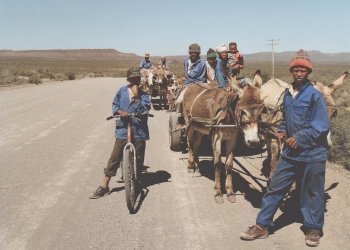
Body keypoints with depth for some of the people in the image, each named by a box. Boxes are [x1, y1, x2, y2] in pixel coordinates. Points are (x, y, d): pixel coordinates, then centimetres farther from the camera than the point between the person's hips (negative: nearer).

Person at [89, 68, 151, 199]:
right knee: (114, 157, 0)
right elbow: (114, 105, 7)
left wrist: (136, 95, -17)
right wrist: (120, 112, -13)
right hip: (123, 129, 0)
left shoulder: (144, 95, 0)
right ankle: (104, 187, 7)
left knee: (138, 159, 7)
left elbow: (144, 109, -14)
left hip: (139, 131, 0)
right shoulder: (122, 91, 4)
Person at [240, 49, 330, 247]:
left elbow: (322, 126, -15)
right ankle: (262, 226, 19)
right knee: (275, 188, 8)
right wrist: (283, 132, 3)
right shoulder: (288, 94, 6)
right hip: (290, 152, 6)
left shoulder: (314, 95, -13)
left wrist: (299, 138, -19)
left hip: (312, 154, -5)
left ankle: (313, 229, 29)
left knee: (312, 193, 9)